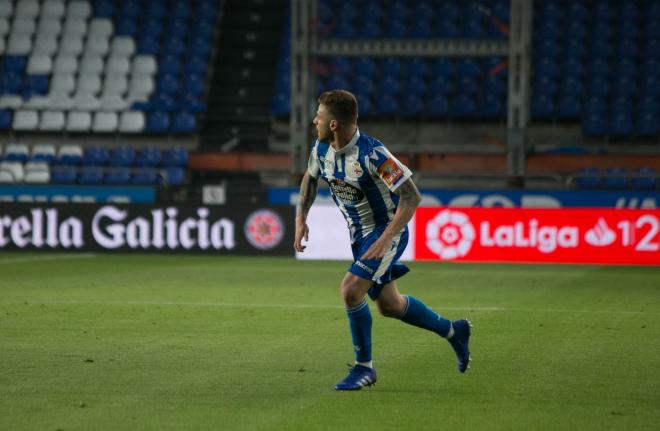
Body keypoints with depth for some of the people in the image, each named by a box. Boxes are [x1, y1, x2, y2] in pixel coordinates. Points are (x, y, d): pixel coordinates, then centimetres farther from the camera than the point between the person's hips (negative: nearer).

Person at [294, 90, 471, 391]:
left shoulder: (372, 154, -29)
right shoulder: (321, 149, -6)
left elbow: (411, 196, -27)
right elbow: (311, 178, 16)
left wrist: (385, 239, -33)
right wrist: (301, 217, 2)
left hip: (387, 231, -8)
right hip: (358, 233, 8)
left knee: (350, 289, -22)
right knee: (389, 305, 15)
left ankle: (364, 367, -5)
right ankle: (453, 331, 37)